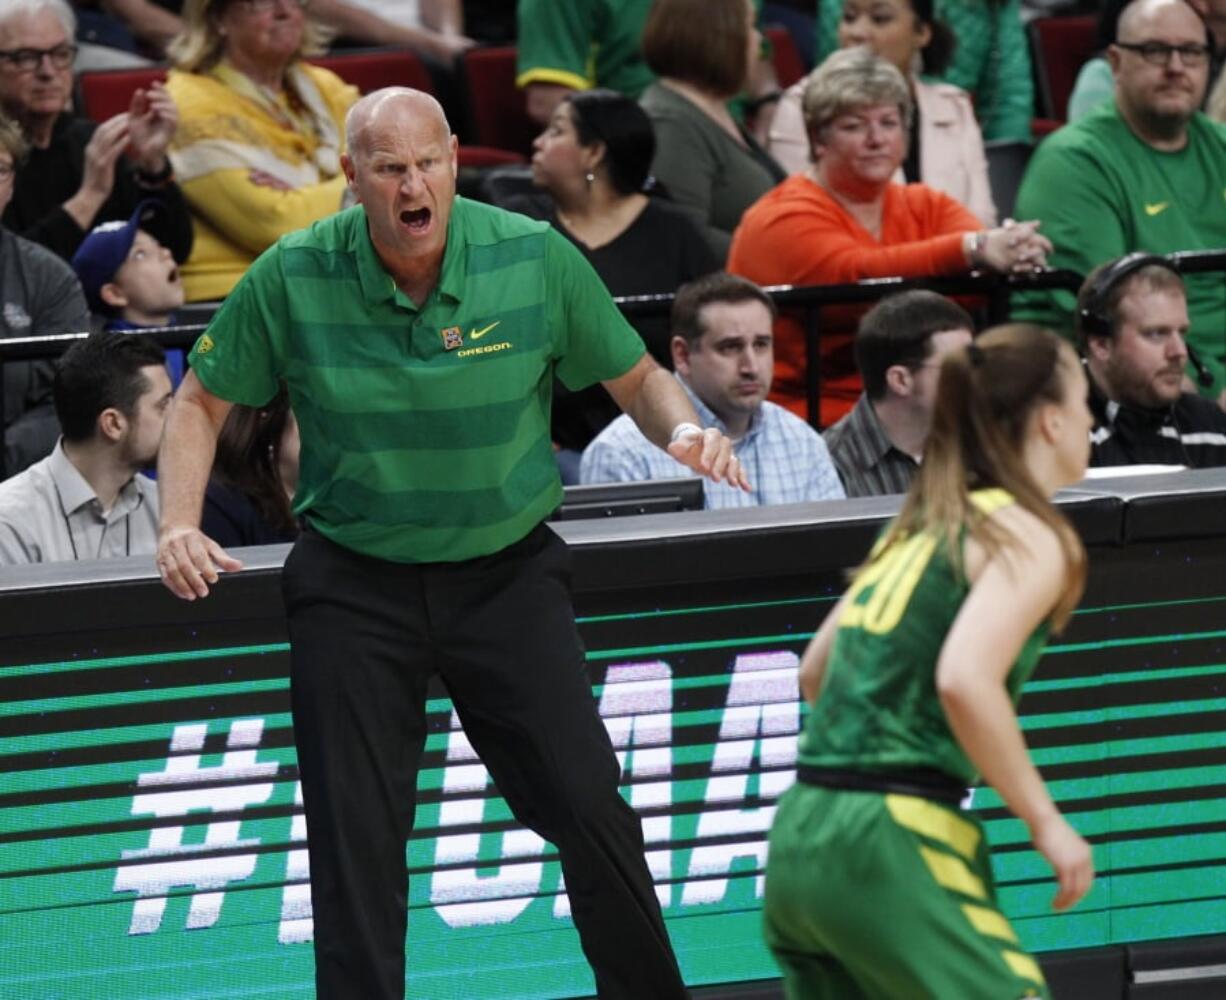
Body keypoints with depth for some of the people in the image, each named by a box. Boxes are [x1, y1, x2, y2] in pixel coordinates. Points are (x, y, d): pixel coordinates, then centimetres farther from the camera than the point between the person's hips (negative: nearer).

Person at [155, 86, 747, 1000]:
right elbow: (204, 401, 5)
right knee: (355, 839, -2)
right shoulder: (292, 279, -10)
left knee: (589, 806, -6)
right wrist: (180, 527, -9)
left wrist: (686, 429, -17)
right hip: (354, 577, 0)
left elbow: (635, 376, 5)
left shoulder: (537, 258, -9)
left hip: (507, 572, 0)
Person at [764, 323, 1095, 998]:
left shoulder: (919, 528, 20)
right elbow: (965, 680, -22)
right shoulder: (1031, 536, -6)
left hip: (799, 837, 9)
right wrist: (1045, 821, -14)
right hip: (892, 841, -9)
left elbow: (815, 674, 25)